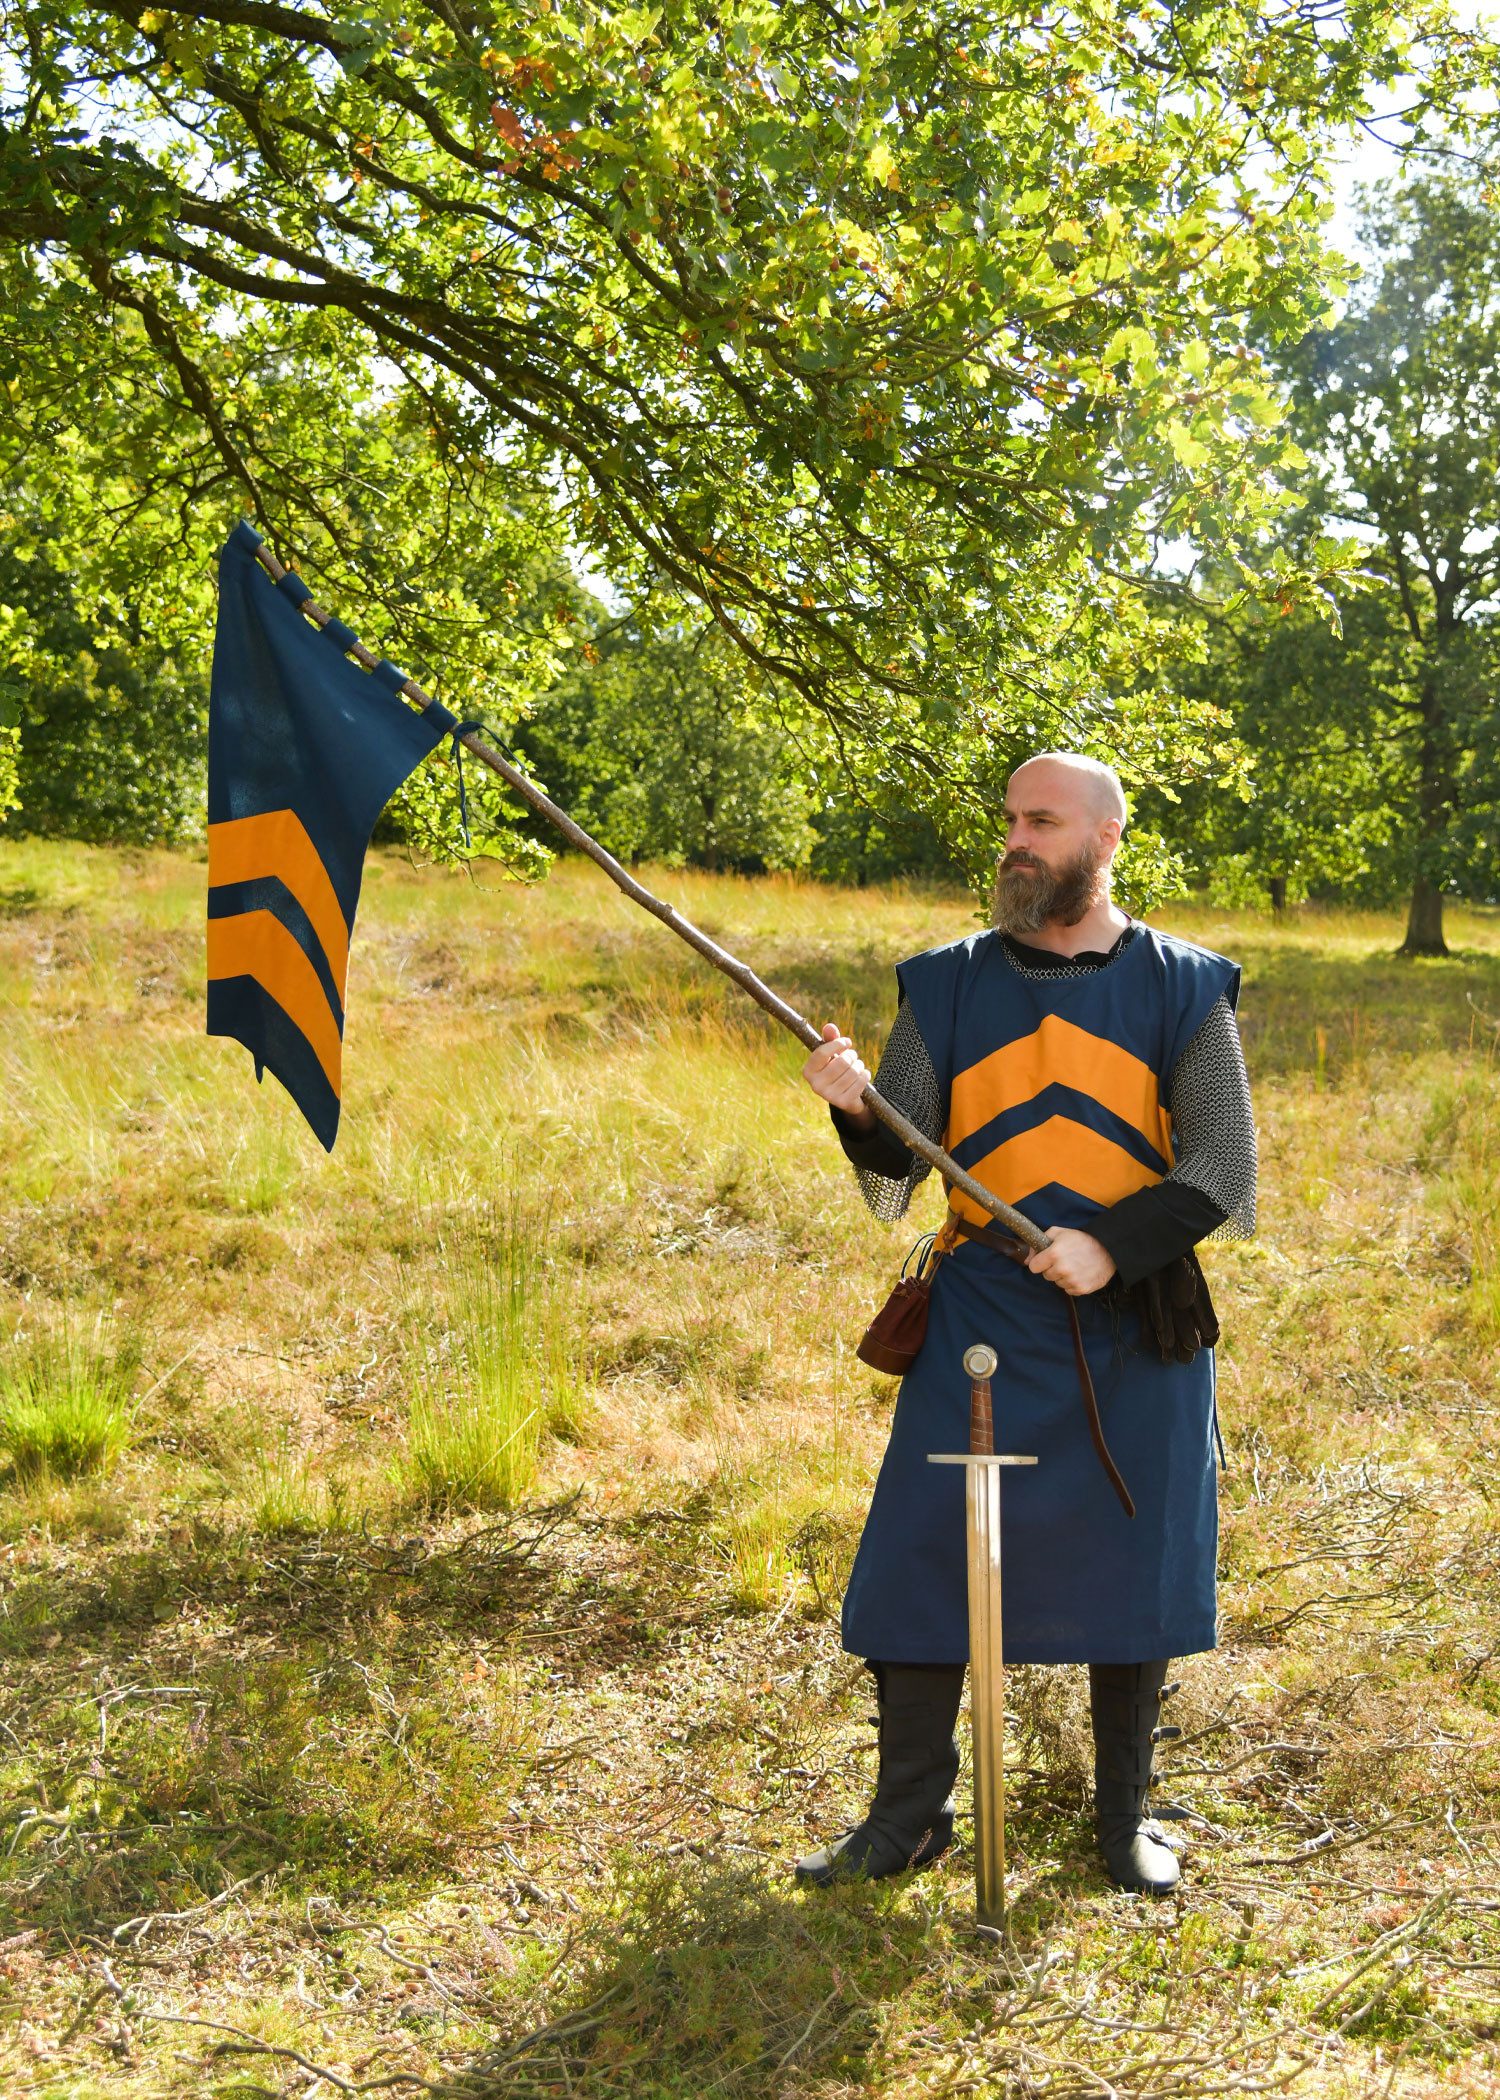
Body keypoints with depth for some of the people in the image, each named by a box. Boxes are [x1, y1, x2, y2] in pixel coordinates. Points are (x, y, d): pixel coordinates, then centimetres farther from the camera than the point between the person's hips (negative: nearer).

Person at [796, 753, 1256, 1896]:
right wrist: (858, 1107, -20)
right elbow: (898, 1170, 1)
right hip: (981, 1317, 1)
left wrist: (1111, 1246, -18)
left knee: (1132, 1566, 7)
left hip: (1135, 1324, -1)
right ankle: (909, 1813, 16)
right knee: (923, 1554, 0)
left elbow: (1223, 1171, -4)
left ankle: (1127, 1813, 27)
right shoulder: (950, 983, 4)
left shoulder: (1182, 988, 1)